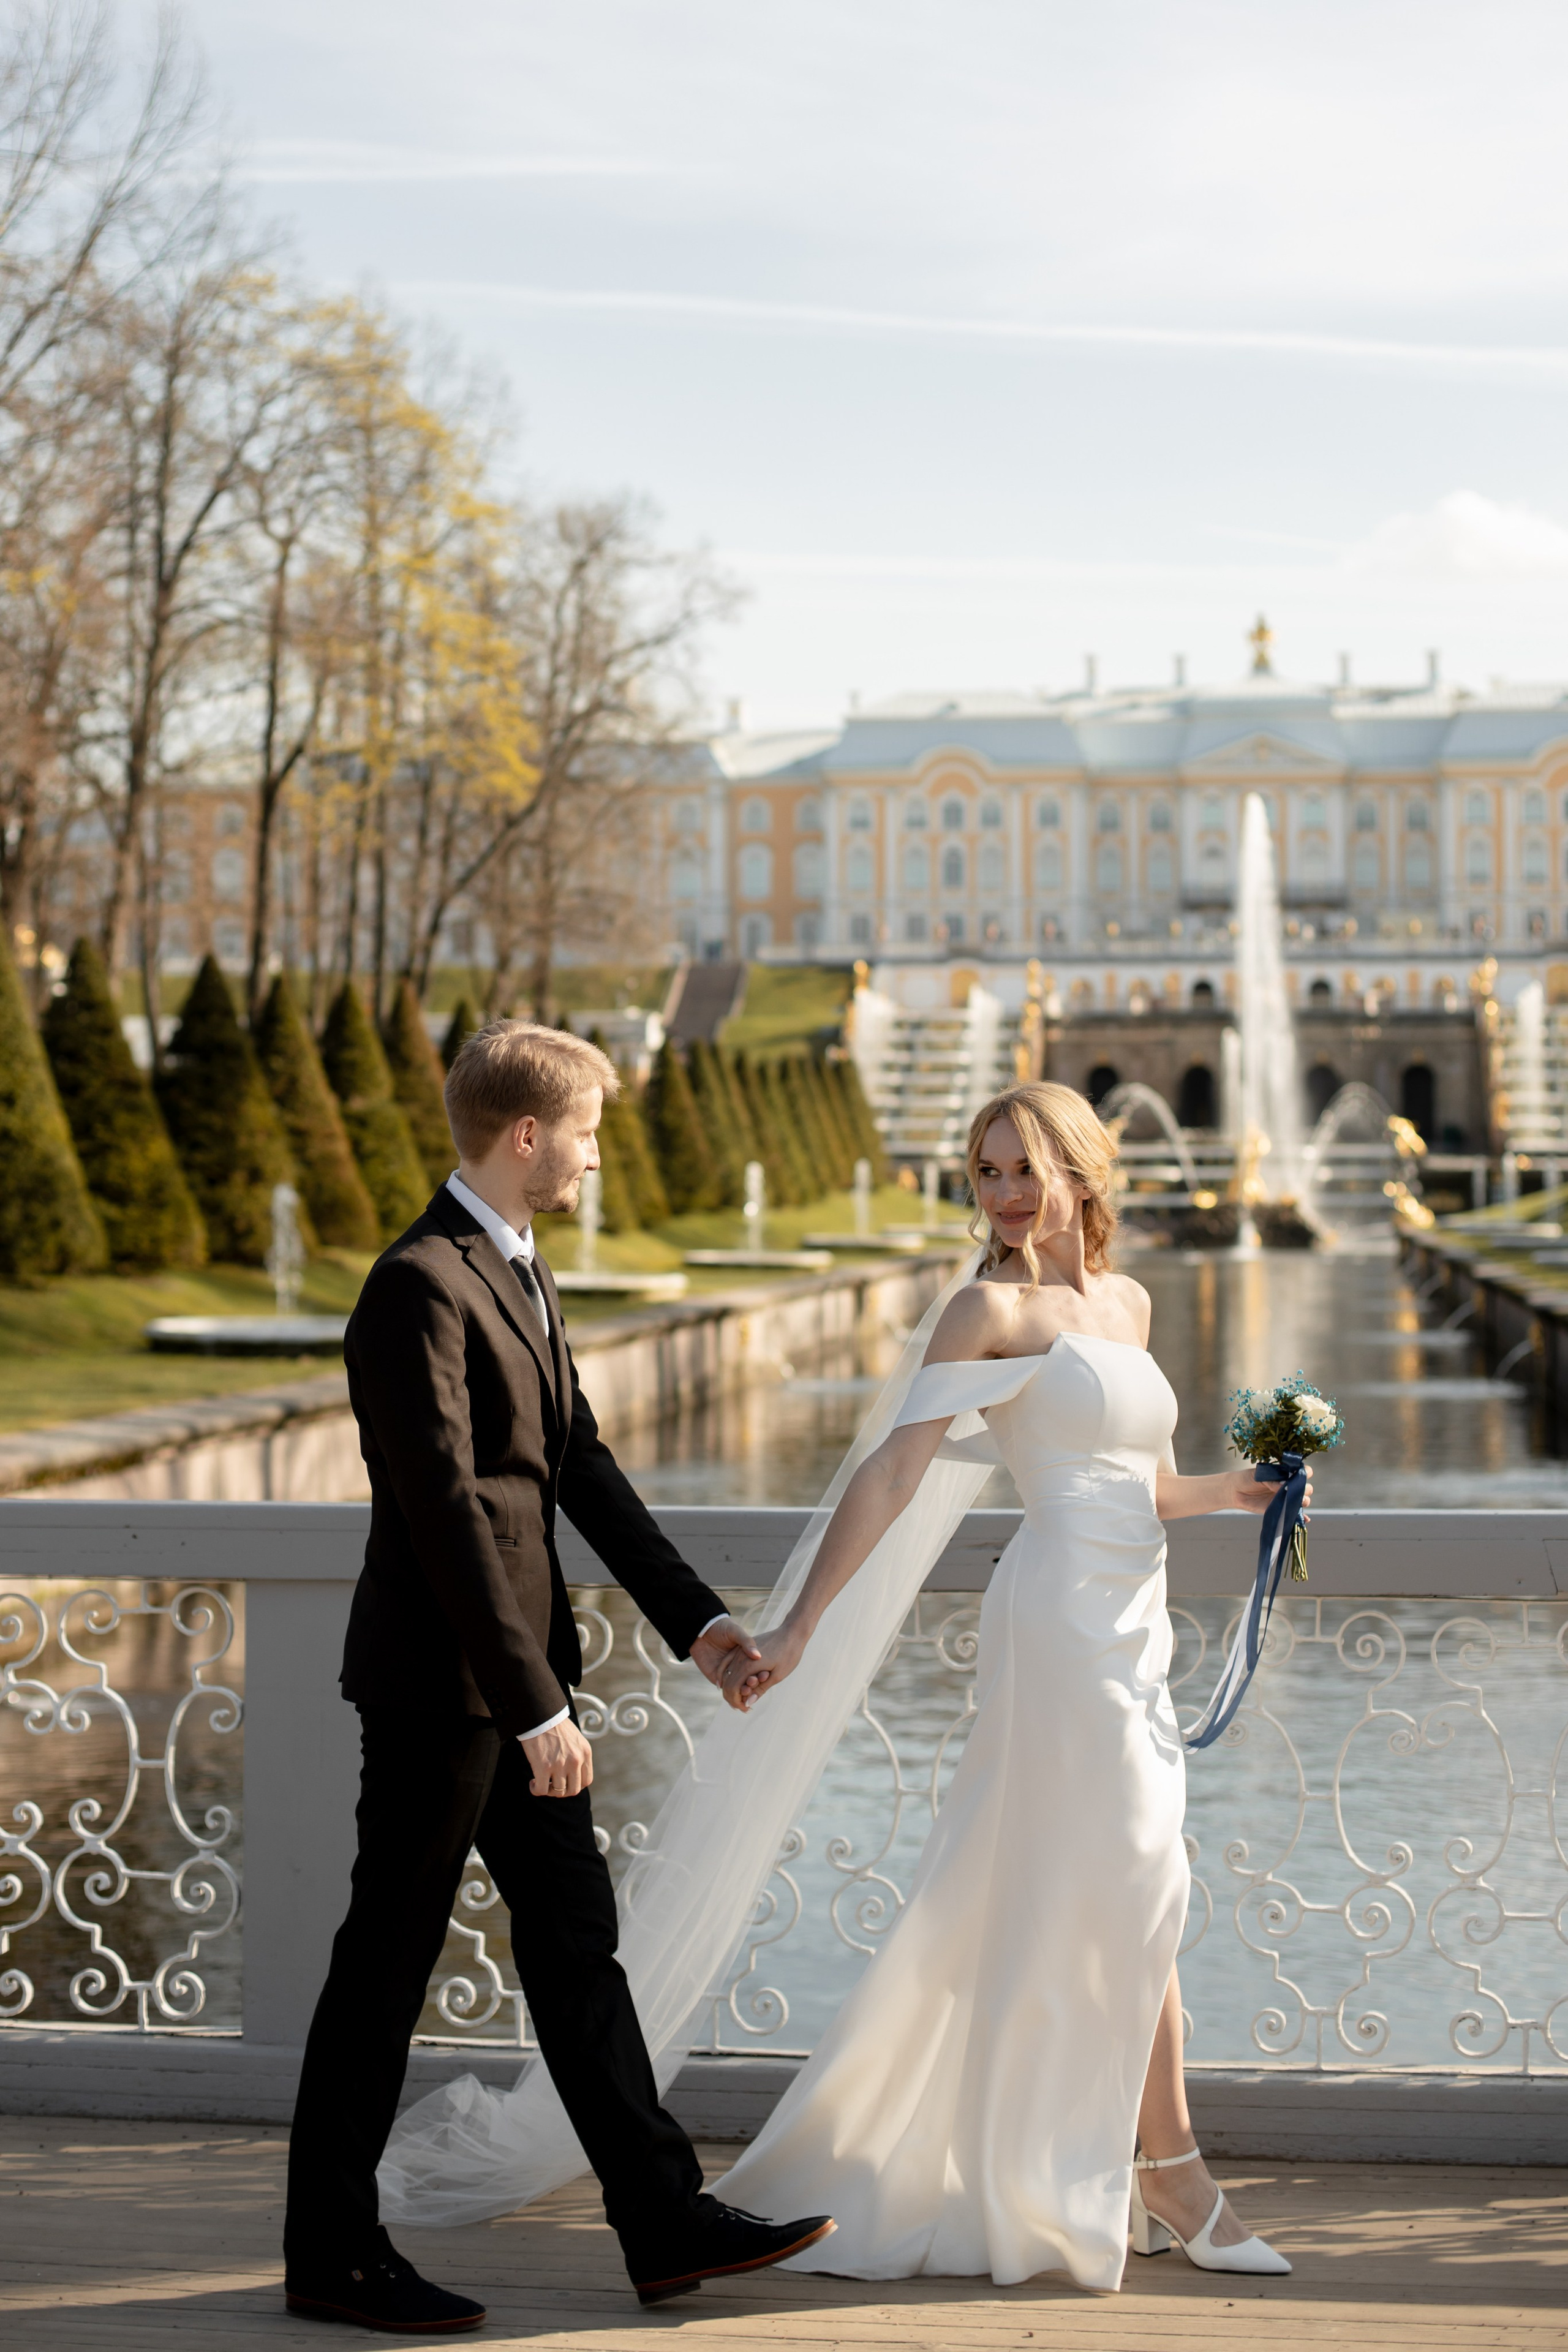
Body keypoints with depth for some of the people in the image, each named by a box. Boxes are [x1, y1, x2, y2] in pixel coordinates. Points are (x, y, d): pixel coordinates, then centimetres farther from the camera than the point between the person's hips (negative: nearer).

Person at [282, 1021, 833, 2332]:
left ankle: (665, 2221, 18)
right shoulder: (420, 1289, -19)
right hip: (440, 1680, -10)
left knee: (576, 1937, 12)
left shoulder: (522, 1274, 13)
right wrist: (536, 1707, -24)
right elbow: (447, 1512, -23)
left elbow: (583, 1468, 17)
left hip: (517, 1674, 10)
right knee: (389, 1962, 1)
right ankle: (332, 2256, 13)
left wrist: (696, 1617, 12)